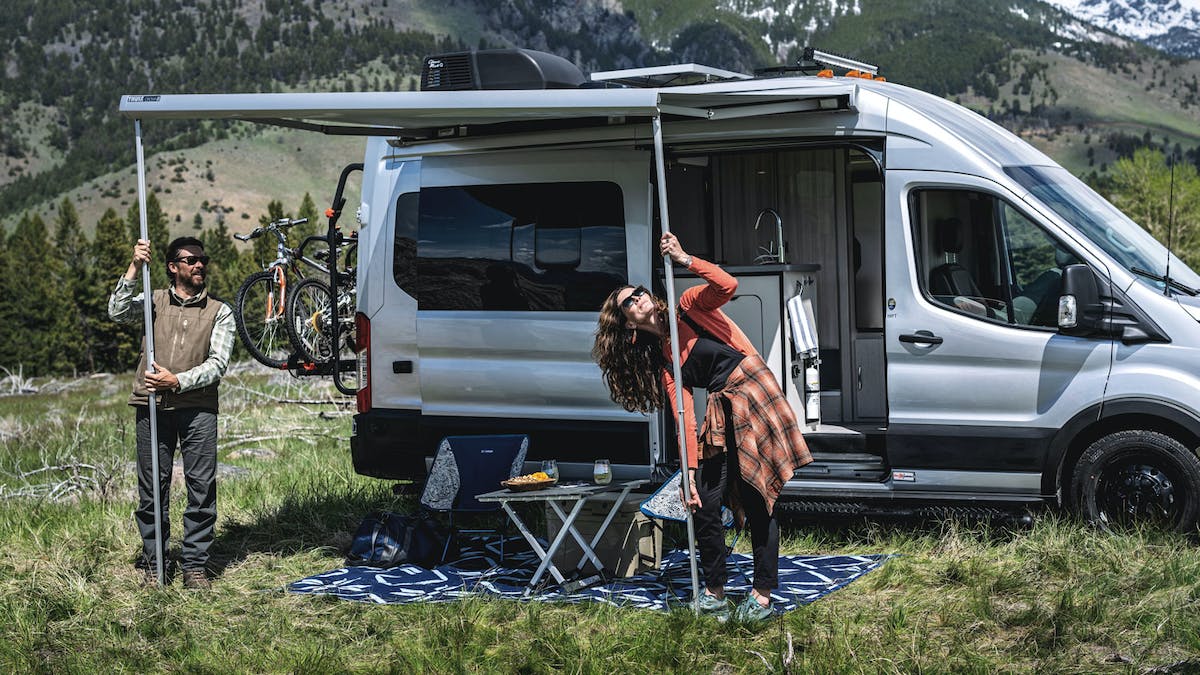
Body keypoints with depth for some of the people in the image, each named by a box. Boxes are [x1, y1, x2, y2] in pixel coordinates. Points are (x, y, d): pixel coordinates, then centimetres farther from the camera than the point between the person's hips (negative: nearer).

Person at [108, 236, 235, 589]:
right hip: (152, 405, 1)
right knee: (152, 488, 3)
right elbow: (118, 312, -6)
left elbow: (218, 363, 0)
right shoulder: (153, 301, 13)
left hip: (197, 406, 0)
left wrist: (178, 381, -13)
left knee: (202, 487, -5)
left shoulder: (219, 312, 10)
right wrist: (134, 269, -13)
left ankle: (195, 565, 3)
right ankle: (153, 564, 12)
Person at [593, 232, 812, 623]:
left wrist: (684, 259, -15)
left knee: (758, 503, -5)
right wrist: (691, 473, -2)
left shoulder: (689, 308, 6)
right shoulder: (660, 360, 13)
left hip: (753, 395, -5)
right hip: (722, 412, 5)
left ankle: (763, 596, 0)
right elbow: (685, 417, 6)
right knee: (705, 506, -2)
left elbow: (726, 286, -15)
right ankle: (714, 593, 13)